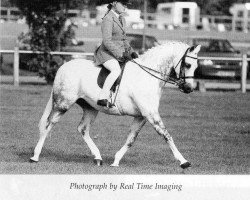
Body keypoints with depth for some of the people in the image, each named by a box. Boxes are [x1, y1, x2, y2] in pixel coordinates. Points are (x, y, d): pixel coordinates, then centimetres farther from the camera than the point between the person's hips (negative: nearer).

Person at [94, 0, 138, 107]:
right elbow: (107, 41, -20)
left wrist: (131, 51, 9)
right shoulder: (108, 19, -13)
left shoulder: (121, 19, 15)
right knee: (116, 70, -34)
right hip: (107, 53, -9)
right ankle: (102, 98, -36)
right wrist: (121, 54, -23)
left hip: (120, 52, 9)